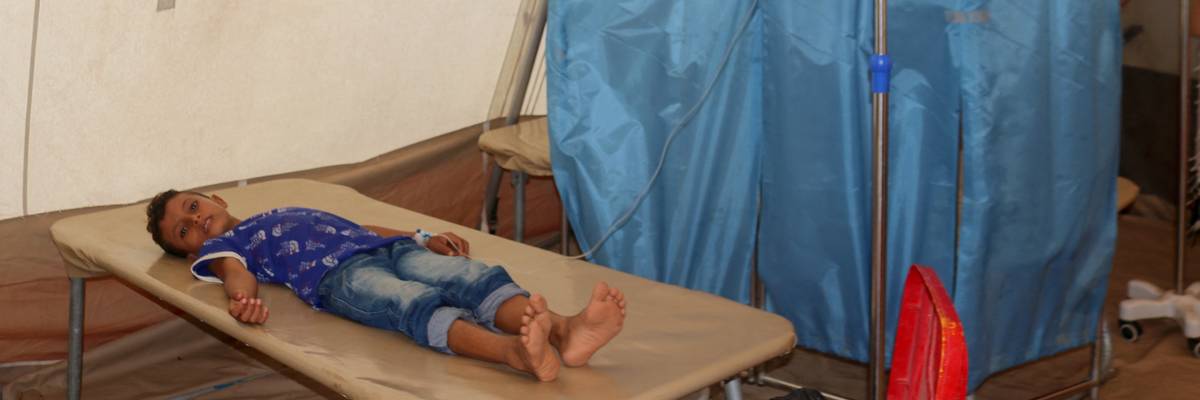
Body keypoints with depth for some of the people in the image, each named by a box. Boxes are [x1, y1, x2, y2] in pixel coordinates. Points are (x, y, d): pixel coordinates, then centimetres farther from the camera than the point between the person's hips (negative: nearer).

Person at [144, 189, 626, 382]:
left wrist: (423, 238, 25)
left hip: (387, 249, 5)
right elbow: (237, 272, 3)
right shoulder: (217, 247, 26)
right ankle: (516, 352, -66)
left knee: (473, 276, -27)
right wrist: (243, 299, -22)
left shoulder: (288, 212, 44)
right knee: (420, 303, -37)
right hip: (337, 274, -5)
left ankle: (564, 330, -55)